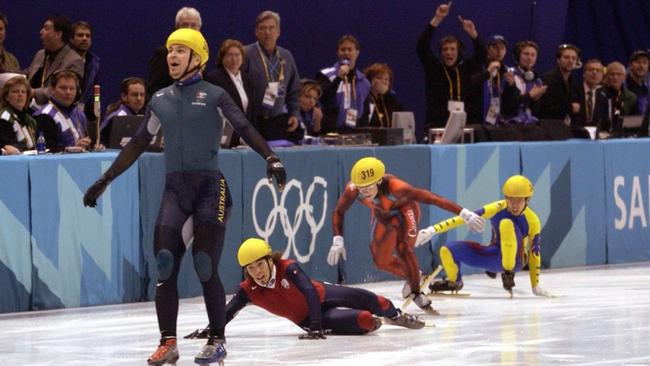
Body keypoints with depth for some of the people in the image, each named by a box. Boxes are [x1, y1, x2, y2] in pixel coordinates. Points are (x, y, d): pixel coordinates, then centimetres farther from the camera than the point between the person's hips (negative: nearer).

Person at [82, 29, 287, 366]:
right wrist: (105, 180, 18)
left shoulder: (214, 96, 2)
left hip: (210, 186, -4)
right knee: (165, 266, -9)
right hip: (175, 188, 4)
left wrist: (270, 158, -22)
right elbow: (138, 144, 19)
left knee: (206, 267, -9)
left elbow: (245, 129, -7)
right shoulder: (160, 101, 14)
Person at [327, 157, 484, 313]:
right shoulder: (353, 189, -34)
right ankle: (411, 276, 32)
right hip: (382, 214, 4)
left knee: (403, 249, -25)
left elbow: (431, 198, -45)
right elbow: (338, 212, -15)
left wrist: (464, 213, -47)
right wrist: (337, 240, -24)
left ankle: (416, 292, -6)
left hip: (404, 209, -4)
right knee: (381, 260, 3)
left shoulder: (394, 187, -44)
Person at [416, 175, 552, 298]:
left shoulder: (532, 221, -16)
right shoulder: (498, 208, -14)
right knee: (447, 251, -13)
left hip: (515, 261, -3)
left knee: (507, 223, -32)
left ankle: (508, 273, -23)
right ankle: (454, 282, 20)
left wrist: (535, 287, -4)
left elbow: (535, 254, -8)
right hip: (494, 256, 3)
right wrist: (433, 230, -24)